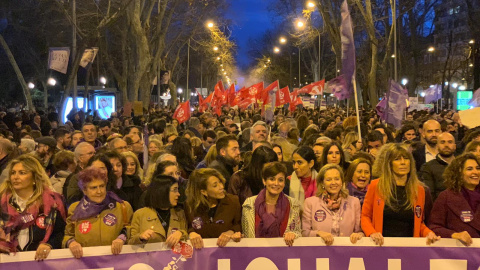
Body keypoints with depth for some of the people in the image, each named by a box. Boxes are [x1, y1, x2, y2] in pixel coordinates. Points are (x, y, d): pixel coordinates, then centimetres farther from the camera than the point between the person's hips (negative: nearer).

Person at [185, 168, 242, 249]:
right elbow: (187, 227, 10)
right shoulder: (190, 206, 0)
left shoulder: (233, 201, 1)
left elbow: (239, 225, 7)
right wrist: (191, 233, -11)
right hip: (201, 248, 0)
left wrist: (230, 232, -12)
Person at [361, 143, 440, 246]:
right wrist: (372, 233, -8)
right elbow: (365, 216, 9)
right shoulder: (376, 186, 4)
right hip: (382, 244, -2)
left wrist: (429, 233, 2)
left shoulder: (419, 190, 11)